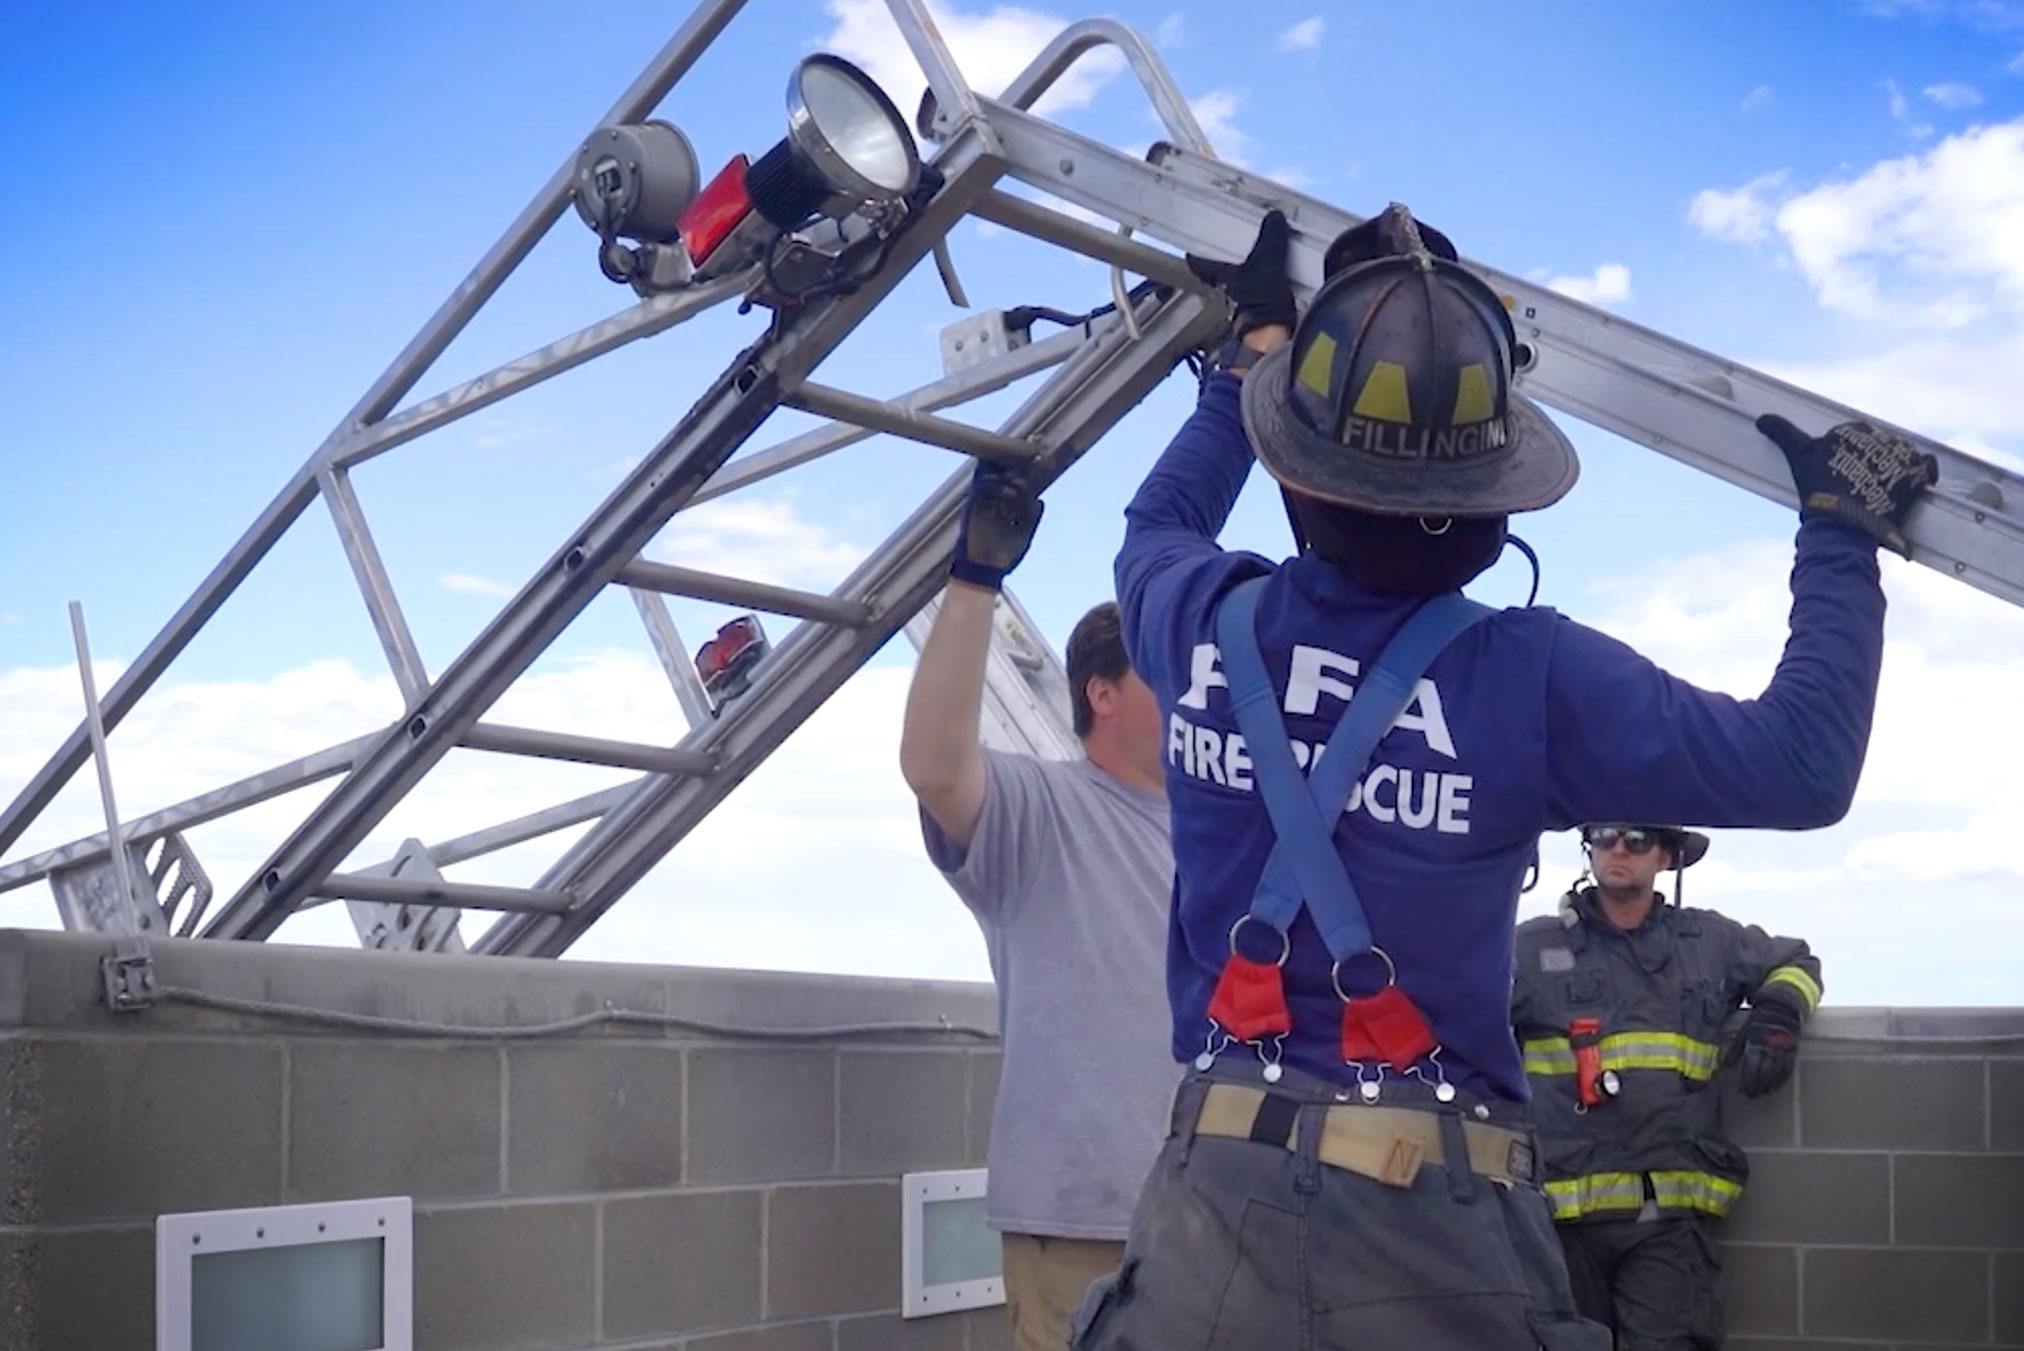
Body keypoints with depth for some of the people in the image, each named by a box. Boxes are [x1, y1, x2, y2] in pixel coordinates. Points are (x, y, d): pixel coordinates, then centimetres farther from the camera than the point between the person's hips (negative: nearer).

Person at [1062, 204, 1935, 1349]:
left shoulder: (1205, 625, -1)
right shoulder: (1532, 678, -11)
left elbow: (1160, 522, 25)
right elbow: (1804, 766, -4)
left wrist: (1256, 343, 37)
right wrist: (1841, 536, 9)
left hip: (1219, 1198, 3)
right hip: (1438, 1222, -2)